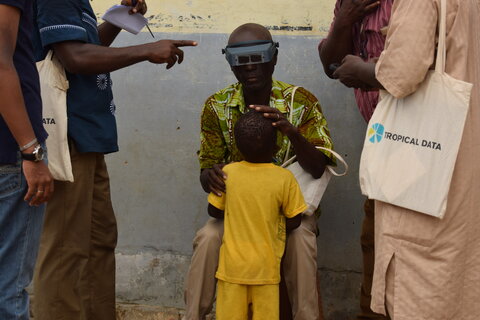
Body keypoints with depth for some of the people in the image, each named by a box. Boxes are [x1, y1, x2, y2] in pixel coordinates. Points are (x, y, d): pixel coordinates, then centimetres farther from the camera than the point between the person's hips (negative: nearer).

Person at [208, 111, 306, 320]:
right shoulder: (284, 178, -12)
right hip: (265, 265, -1)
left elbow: (214, 211, 3)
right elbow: (293, 222, -4)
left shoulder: (228, 173, -8)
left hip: (232, 264, 1)